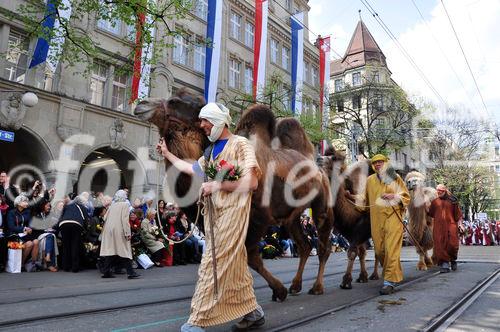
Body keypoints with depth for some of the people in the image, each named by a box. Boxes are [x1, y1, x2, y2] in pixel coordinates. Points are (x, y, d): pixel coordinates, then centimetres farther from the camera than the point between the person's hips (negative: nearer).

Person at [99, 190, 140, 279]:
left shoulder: (112, 205, 12)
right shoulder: (125, 205, -4)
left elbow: (105, 217, 12)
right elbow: (125, 219, -12)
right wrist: (128, 233, -13)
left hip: (109, 230, 6)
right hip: (119, 231, -5)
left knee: (110, 251, 9)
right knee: (125, 251, -2)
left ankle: (106, 272, 10)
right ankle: (130, 272, -2)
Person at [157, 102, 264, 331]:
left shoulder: (240, 144, -8)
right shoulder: (212, 150, 17)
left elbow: (252, 182, -17)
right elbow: (192, 169, 29)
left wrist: (217, 185, -16)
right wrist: (167, 153, 34)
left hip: (232, 212, -8)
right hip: (216, 213, 8)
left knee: (212, 266, -7)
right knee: (234, 265, 11)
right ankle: (252, 312, 22)